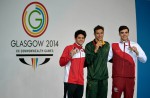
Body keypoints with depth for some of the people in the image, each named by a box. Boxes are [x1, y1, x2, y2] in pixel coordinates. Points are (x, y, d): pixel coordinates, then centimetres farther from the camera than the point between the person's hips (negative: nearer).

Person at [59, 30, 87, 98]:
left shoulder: (83, 51, 15)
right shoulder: (68, 48, -1)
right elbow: (61, 63, -6)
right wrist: (70, 56, -18)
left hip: (80, 82, 6)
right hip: (70, 81, -6)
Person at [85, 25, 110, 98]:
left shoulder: (107, 45, 9)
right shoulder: (89, 46, -6)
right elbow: (88, 61, -14)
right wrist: (95, 50, -21)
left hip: (104, 78, 5)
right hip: (92, 78, -4)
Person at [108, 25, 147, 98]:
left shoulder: (135, 45, 6)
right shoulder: (114, 46, 4)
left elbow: (144, 60, 2)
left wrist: (136, 52, -14)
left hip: (130, 78, 1)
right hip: (117, 78, -1)